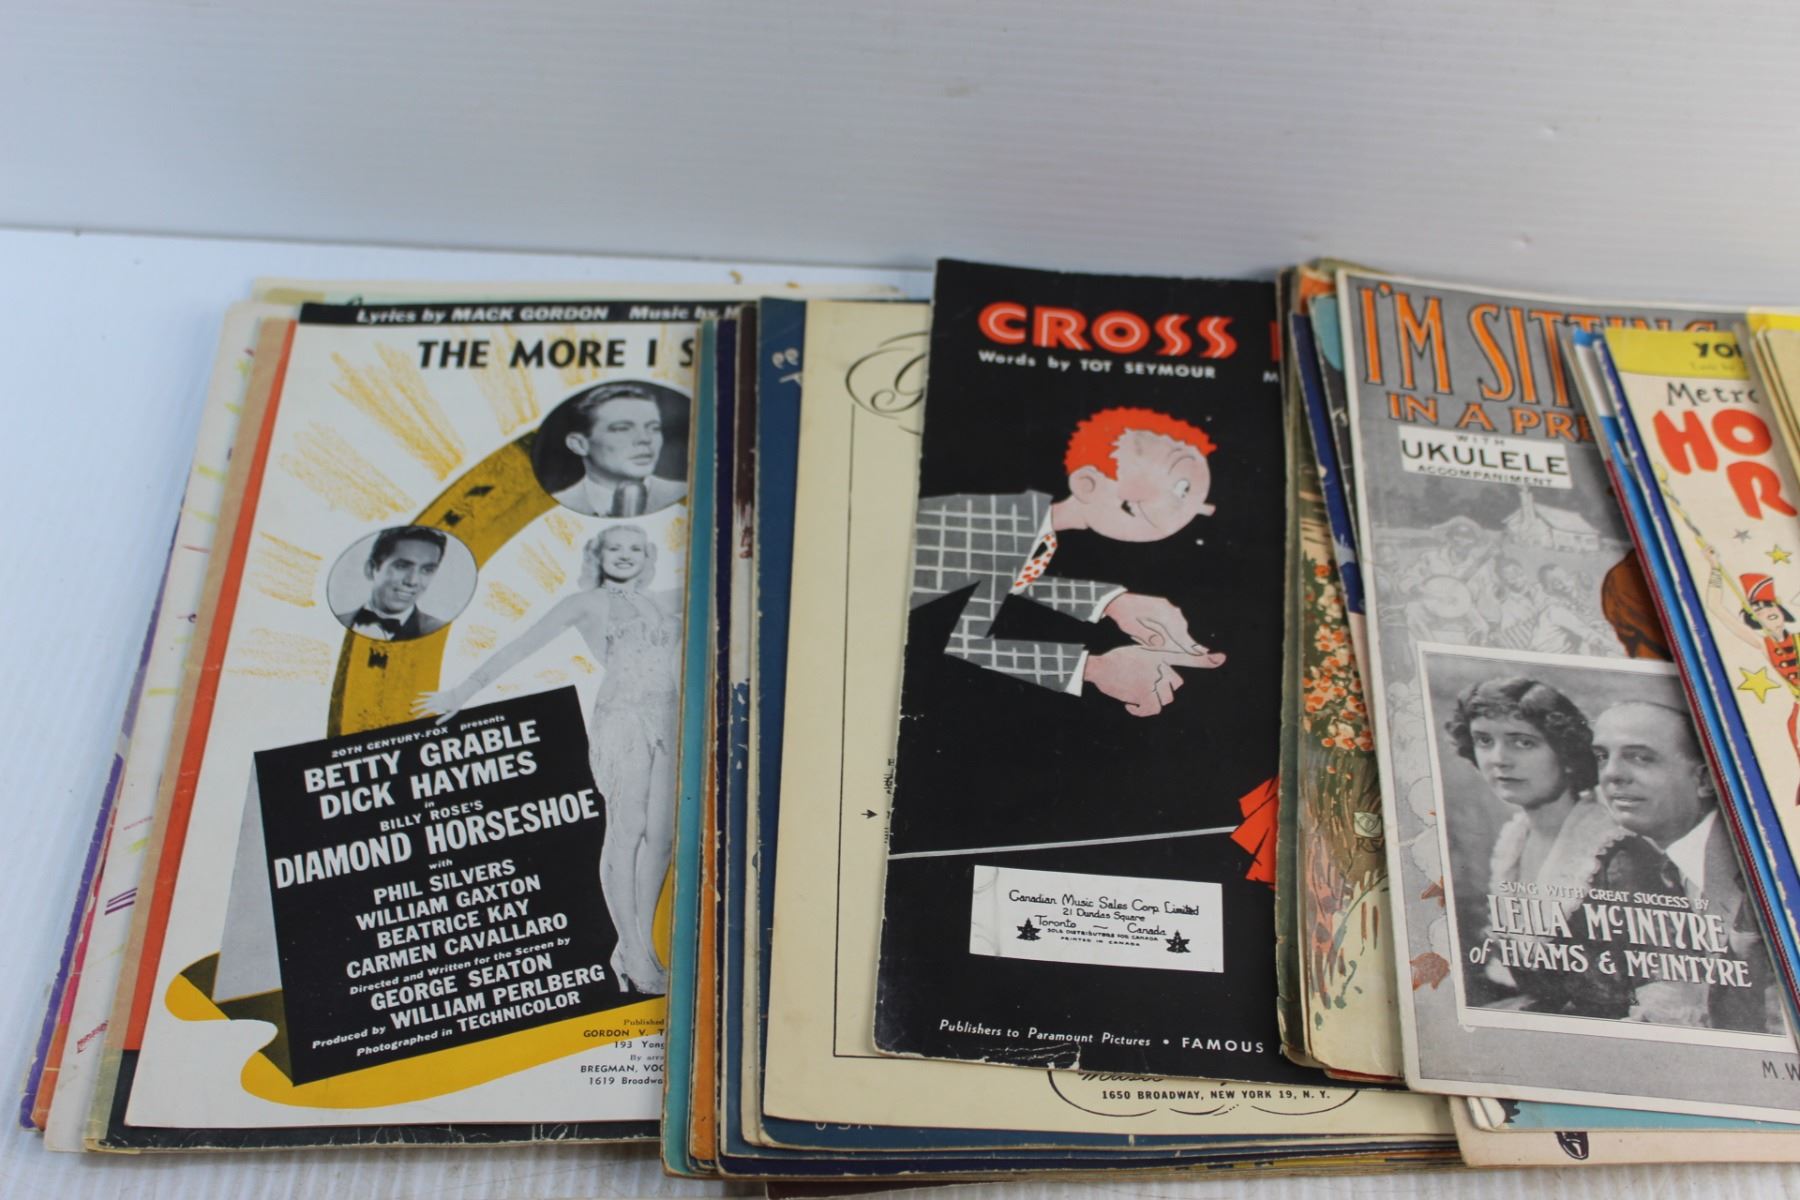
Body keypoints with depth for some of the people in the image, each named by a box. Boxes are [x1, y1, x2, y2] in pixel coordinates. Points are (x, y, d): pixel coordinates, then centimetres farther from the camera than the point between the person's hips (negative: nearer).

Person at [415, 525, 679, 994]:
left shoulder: (665, 603, 20)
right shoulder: (586, 603, 9)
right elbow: (522, 646, 5)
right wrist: (466, 689, 1)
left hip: (667, 723, 5)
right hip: (621, 720, -4)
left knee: (661, 835, 1)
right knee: (627, 831, -6)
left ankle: (639, 948, 10)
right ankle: (634, 954, -1)